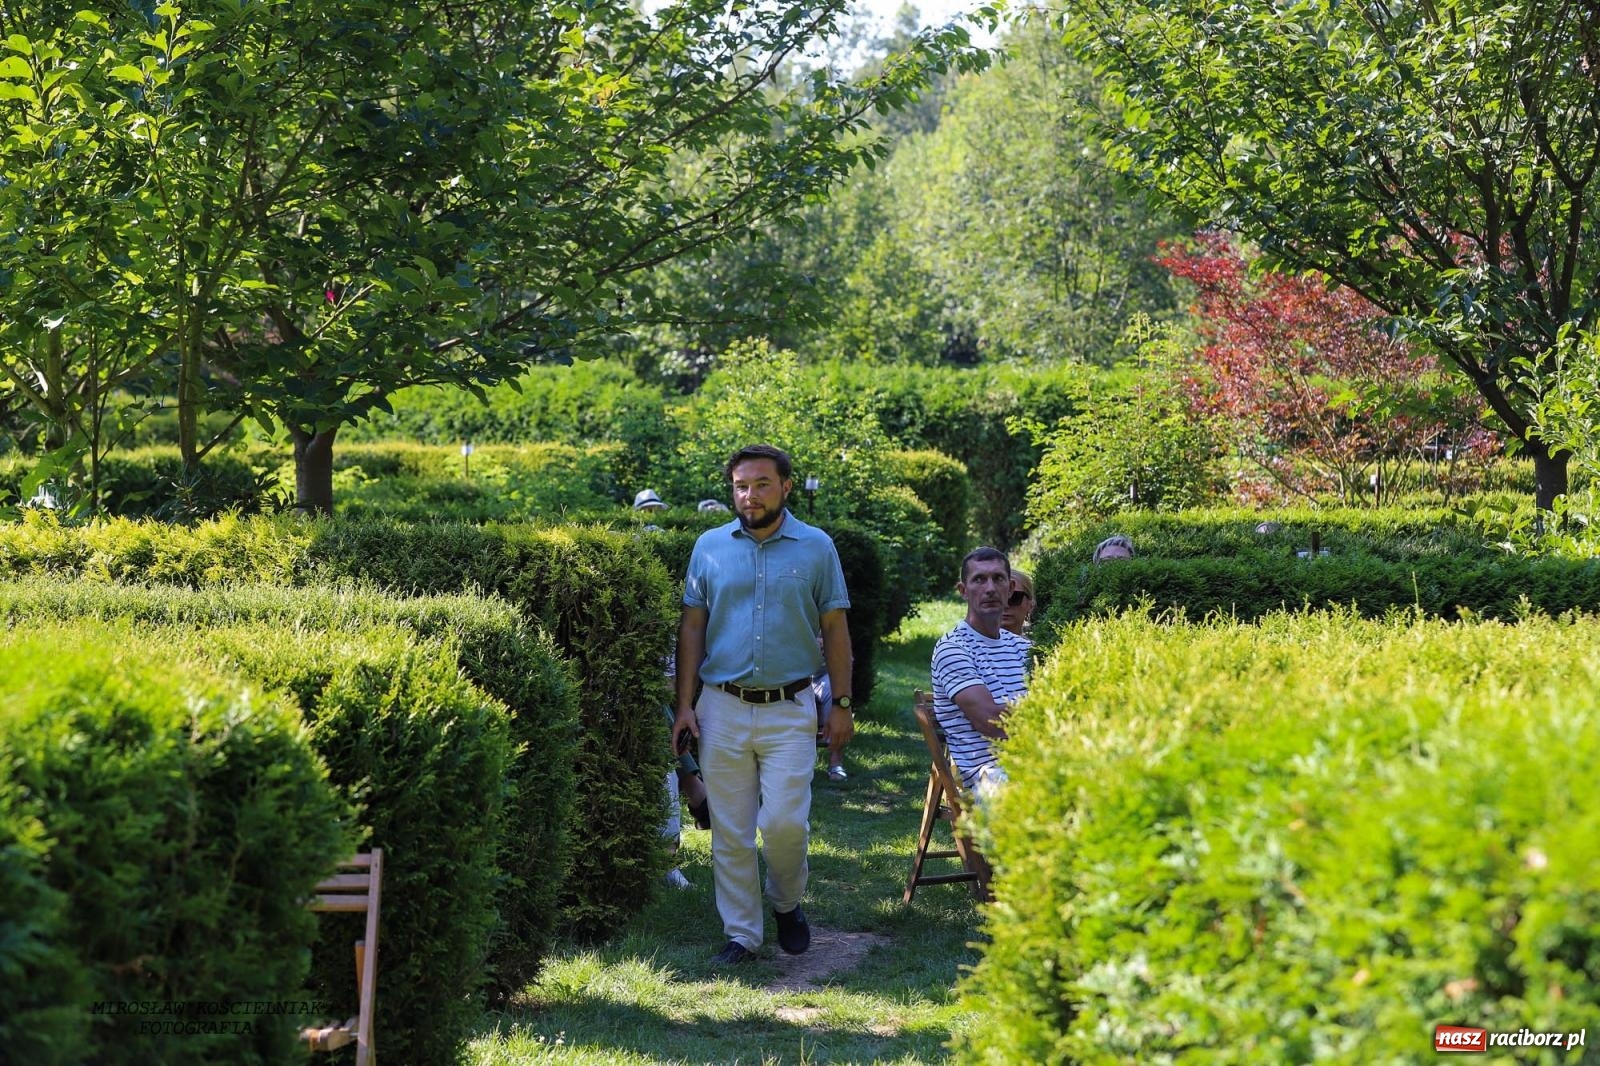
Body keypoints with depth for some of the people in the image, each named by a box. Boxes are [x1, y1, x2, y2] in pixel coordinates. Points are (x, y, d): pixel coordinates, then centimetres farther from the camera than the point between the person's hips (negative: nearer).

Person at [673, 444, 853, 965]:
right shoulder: (710, 546, 5)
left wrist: (841, 703, 2)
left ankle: (786, 903, 20)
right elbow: (692, 627, 7)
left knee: (784, 823, -8)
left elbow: (834, 628, 6)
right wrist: (685, 704, 1)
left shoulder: (816, 547, 2)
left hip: (790, 710, -2)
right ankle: (741, 932, 14)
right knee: (730, 832, 4)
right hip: (723, 708, 2)